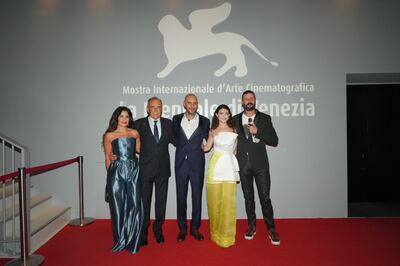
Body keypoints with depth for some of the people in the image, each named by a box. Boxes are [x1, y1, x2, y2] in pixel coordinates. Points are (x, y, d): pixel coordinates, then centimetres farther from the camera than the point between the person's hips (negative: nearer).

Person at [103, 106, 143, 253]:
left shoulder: (135, 133, 10)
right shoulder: (109, 135, 4)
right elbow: (107, 158, 7)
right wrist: (111, 174, 6)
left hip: (133, 171, 2)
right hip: (117, 172, -1)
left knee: (134, 205, 1)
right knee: (118, 206, 6)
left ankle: (132, 241, 17)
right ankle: (120, 241, 23)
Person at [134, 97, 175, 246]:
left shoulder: (168, 123, 6)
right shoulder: (139, 124, -1)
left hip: (163, 168, 2)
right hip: (145, 168, -2)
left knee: (161, 201, 12)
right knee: (144, 201, 9)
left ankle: (158, 229, 31)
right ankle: (143, 232, 25)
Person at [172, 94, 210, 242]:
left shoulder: (204, 121, 2)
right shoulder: (176, 119, 4)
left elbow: (209, 141, 13)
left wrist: (203, 148, 1)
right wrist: (182, 147, 7)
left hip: (197, 164, -1)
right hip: (181, 163, 1)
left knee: (197, 196, 7)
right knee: (181, 197, 8)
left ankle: (195, 228, 23)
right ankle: (182, 228, 22)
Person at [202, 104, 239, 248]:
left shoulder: (234, 129, 8)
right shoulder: (212, 131, 10)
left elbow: (236, 148, 14)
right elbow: (206, 148, 14)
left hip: (229, 166, 0)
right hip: (216, 166, 1)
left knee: (228, 200, -2)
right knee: (215, 199, 4)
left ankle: (227, 233, 13)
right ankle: (216, 231, 20)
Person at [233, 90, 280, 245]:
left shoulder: (265, 118, 1)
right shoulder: (235, 120, 7)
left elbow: (274, 141, -4)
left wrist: (257, 131, -15)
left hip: (260, 163, -2)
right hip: (243, 164, 2)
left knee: (265, 197, -2)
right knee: (248, 196, 12)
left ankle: (271, 228, 15)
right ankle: (251, 225, 27)